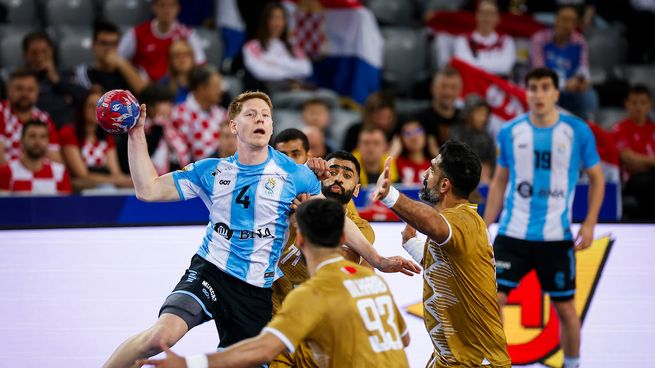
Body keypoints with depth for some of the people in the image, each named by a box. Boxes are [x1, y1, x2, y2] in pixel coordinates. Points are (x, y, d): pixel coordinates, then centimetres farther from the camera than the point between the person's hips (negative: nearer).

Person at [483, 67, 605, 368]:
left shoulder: (577, 131, -4)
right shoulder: (510, 132, 2)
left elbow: (596, 178, 5)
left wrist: (590, 223, -5)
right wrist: (485, 227, 8)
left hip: (556, 237, -1)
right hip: (513, 233, 1)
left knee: (565, 307, 8)